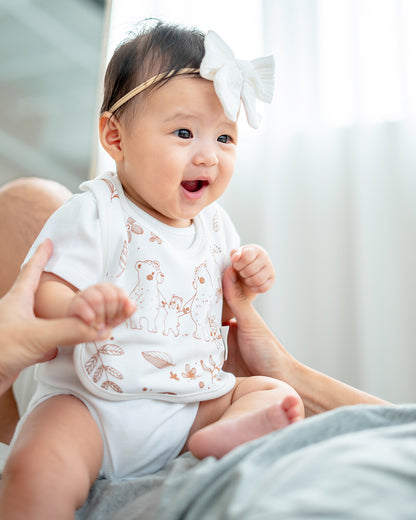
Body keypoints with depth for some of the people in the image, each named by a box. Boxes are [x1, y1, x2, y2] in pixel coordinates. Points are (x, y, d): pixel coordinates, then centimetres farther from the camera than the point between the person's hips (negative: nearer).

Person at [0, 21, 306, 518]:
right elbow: (41, 295, -13)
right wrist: (75, 307, -36)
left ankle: (219, 438, -26)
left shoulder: (215, 223, 11)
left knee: (277, 393, -3)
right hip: (90, 403, -6)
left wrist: (247, 283, 1)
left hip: (194, 400, 7)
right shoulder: (93, 215, -8)